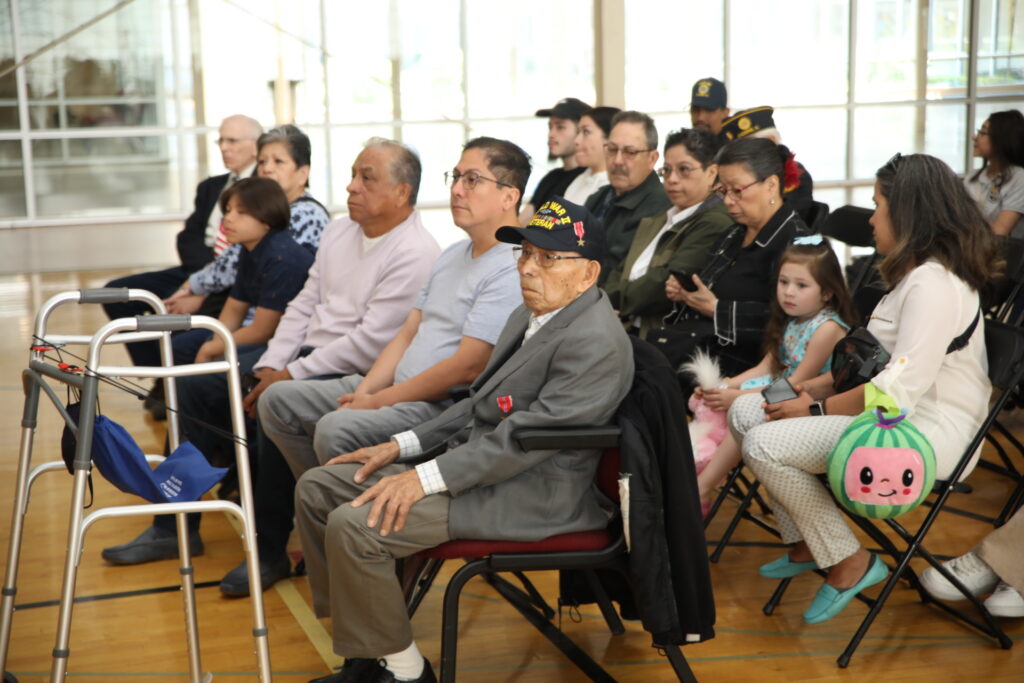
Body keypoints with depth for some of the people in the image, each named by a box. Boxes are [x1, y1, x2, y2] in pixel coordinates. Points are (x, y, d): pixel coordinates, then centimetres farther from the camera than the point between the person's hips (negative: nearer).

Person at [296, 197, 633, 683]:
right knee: (317, 488, 5)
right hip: (481, 458, 11)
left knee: (355, 526, -23)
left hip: (534, 493, -10)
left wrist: (426, 478, -24)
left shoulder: (595, 343, -19)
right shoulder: (530, 315, 13)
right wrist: (404, 446, 10)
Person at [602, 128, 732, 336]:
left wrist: (614, 304, -7)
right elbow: (620, 274, 15)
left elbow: (670, 283, -16)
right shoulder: (654, 223, 23)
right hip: (630, 330, 8)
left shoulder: (715, 225, -8)